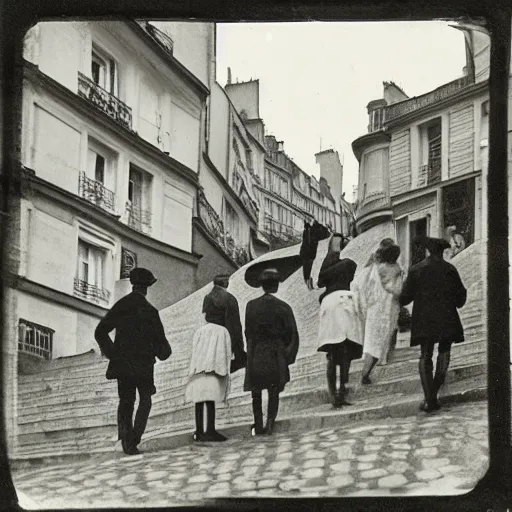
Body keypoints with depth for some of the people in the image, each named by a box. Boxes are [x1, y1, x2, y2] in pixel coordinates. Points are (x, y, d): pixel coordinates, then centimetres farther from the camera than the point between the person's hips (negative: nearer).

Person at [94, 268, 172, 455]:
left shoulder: (119, 306, 2)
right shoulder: (150, 311, -11)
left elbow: (100, 332, 3)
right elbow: (160, 341, -9)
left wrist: (111, 352, 11)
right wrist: (163, 353, 12)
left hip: (121, 363, 3)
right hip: (143, 363, -3)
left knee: (126, 401, 16)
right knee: (145, 399, 12)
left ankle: (125, 434, -4)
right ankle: (134, 438, -4)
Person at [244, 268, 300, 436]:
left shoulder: (251, 305, -3)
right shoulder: (283, 307, -7)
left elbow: (248, 332, 0)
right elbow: (292, 334, -6)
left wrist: (251, 352, 9)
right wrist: (289, 356, 4)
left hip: (256, 354, 1)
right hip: (276, 354, -1)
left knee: (256, 392, 14)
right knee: (274, 392, 10)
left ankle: (258, 426, 13)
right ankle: (270, 423, -2)